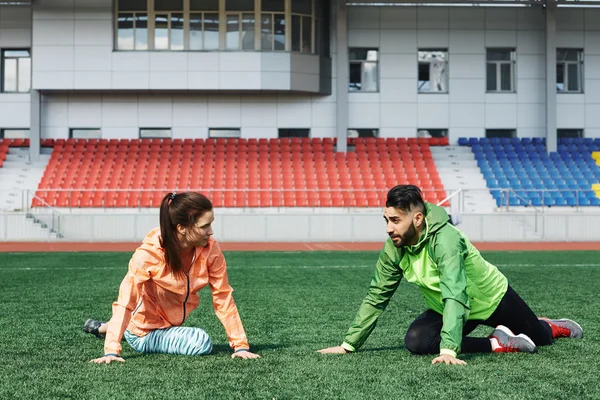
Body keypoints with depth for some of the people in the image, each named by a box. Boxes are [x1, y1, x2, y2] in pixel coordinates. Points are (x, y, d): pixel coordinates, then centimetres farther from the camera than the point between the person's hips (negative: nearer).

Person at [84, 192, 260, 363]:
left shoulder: (210, 249, -18)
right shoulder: (150, 253, -29)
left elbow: (223, 297, -14)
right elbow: (125, 302, -29)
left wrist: (240, 345, -19)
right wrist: (111, 351, -37)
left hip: (173, 323, 6)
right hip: (143, 333, -6)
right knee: (202, 343, -24)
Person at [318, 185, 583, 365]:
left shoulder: (444, 239, -38)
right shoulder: (394, 249, -18)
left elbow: (455, 295, -45)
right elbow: (376, 297, -10)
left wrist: (448, 349, -54)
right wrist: (349, 344, -13)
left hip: (491, 298, -5)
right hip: (445, 307, 5)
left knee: (538, 337, 12)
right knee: (416, 341, -21)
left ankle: (554, 327, 51)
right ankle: (498, 344, -3)